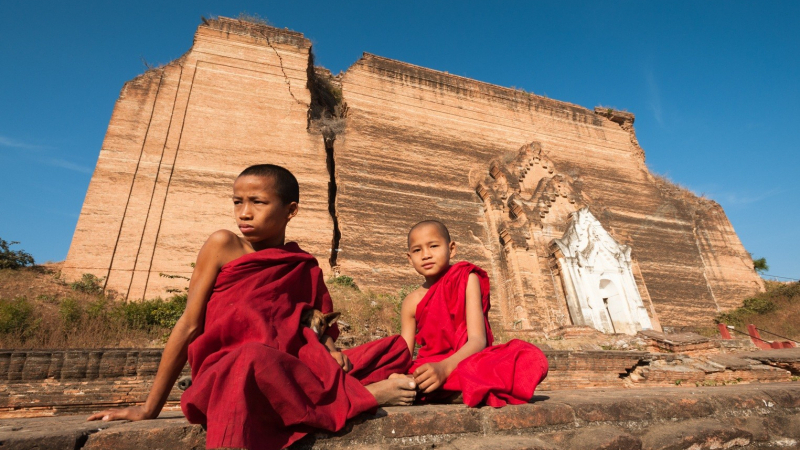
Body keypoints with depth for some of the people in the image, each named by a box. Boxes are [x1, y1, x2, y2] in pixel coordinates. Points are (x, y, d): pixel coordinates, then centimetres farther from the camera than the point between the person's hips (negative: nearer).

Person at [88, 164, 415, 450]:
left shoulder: (306, 268, 7)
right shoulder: (223, 246, 0)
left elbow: (320, 332, 11)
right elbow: (190, 325, -1)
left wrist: (329, 351, -12)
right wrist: (149, 408, 0)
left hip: (289, 375, 3)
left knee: (396, 348, -5)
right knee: (253, 357, -40)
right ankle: (360, 394, -20)